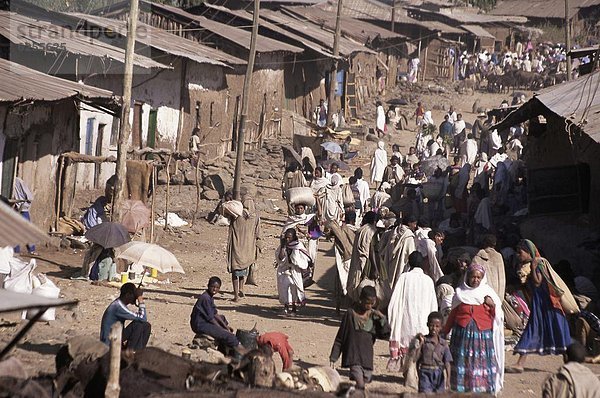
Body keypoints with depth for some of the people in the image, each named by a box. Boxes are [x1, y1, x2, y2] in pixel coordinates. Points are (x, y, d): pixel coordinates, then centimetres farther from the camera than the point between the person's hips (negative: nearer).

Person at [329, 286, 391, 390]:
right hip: (353, 356, -5)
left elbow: (385, 335, 4)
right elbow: (340, 338, 1)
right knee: (360, 385, -19)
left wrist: (382, 318, -9)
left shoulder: (374, 316, 7)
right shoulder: (351, 314, -3)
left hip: (367, 357, 5)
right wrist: (333, 358, 0)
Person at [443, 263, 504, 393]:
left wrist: (492, 305, -12)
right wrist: (444, 332, 14)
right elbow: (453, 314, 13)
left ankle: (483, 388, -1)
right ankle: (461, 389, 7)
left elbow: (496, 315, 8)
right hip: (463, 332, 1)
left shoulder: (487, 292, 6)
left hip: (482, 333, 0)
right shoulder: (460, 293, 6)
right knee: (462, 360, -1)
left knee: (482, 361, -6)